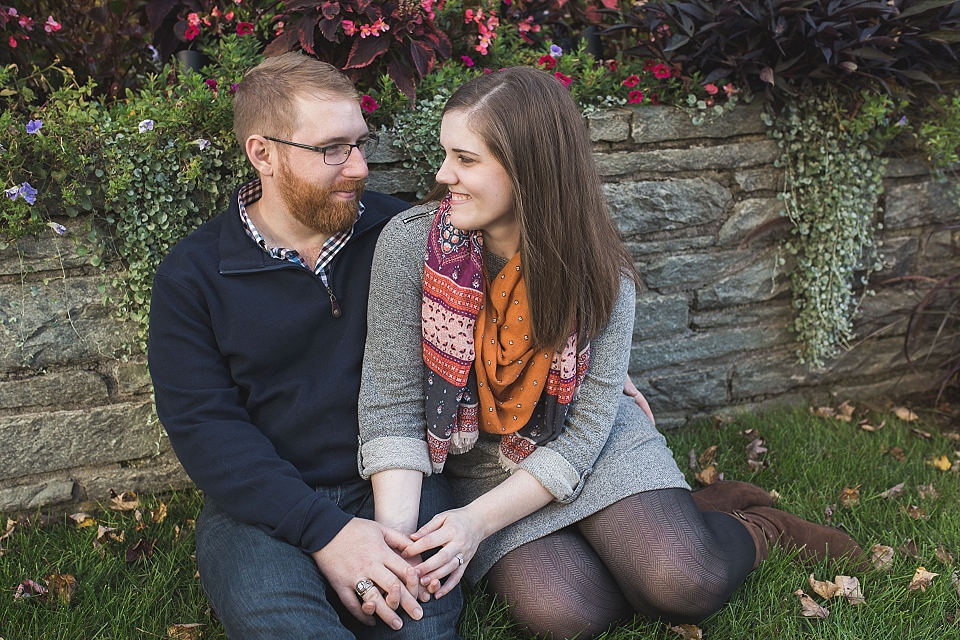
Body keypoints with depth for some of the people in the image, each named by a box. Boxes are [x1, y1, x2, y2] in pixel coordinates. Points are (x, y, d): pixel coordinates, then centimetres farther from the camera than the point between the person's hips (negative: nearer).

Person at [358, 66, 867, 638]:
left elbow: (584, 429, -14)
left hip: (593, 449, 0)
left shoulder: (601, 273, -15)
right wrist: (396, 529, -27)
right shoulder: (411, 244, -16)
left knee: (686, 586, -22)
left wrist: (479, 520, -25)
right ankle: (674, 520, 6)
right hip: (479, 462, 1)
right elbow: (392, 403, -14)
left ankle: (756, 529, 14)